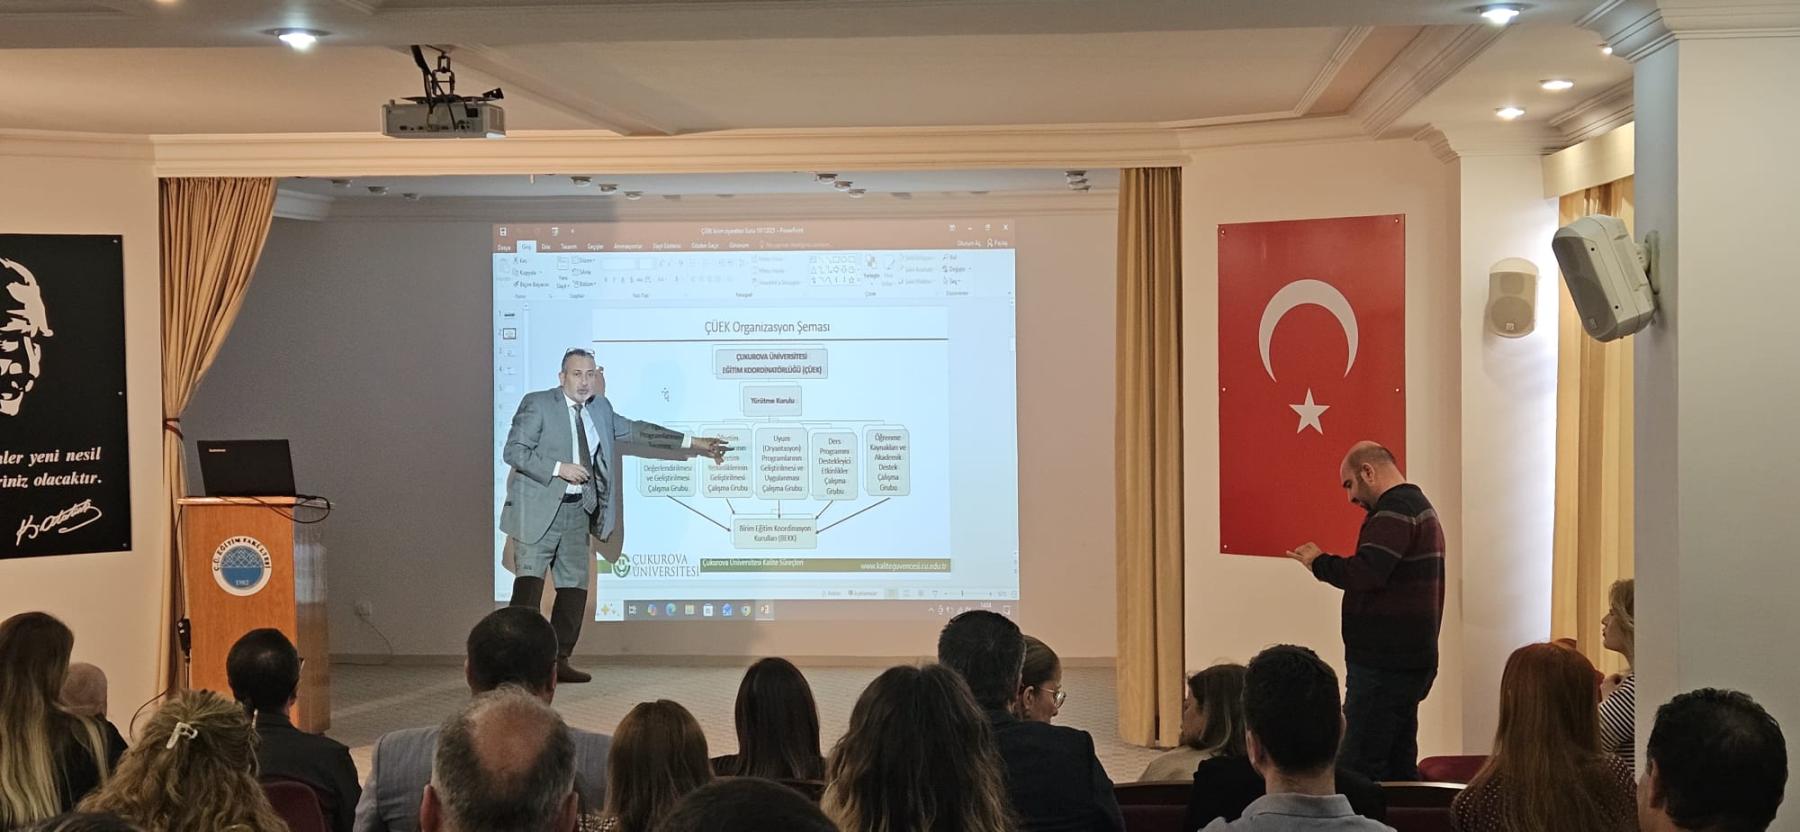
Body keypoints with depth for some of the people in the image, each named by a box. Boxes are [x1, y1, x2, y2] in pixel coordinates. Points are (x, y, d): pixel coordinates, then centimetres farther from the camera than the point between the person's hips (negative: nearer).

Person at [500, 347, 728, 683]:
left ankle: (559, 661, 13)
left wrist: (691, 443, 19)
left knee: (575, 585, 6)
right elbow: (513, 451, -10)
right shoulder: (537, 404, -6)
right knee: (530, 583, -11)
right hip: (539, 510, -7)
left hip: (578, 510, 7)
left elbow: (636, 430, 21)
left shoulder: (599, 409, 13)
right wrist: (559, 468, -19)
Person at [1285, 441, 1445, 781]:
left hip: (1384, 664, -11)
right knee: (1399, 770, 13)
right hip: (1411, 660, 11)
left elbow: (1366, 573, -26)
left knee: (1358, 771, -10)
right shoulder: (1420, 506, 20)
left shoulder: (1395, 510, -14)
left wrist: (1318, 562, -11)